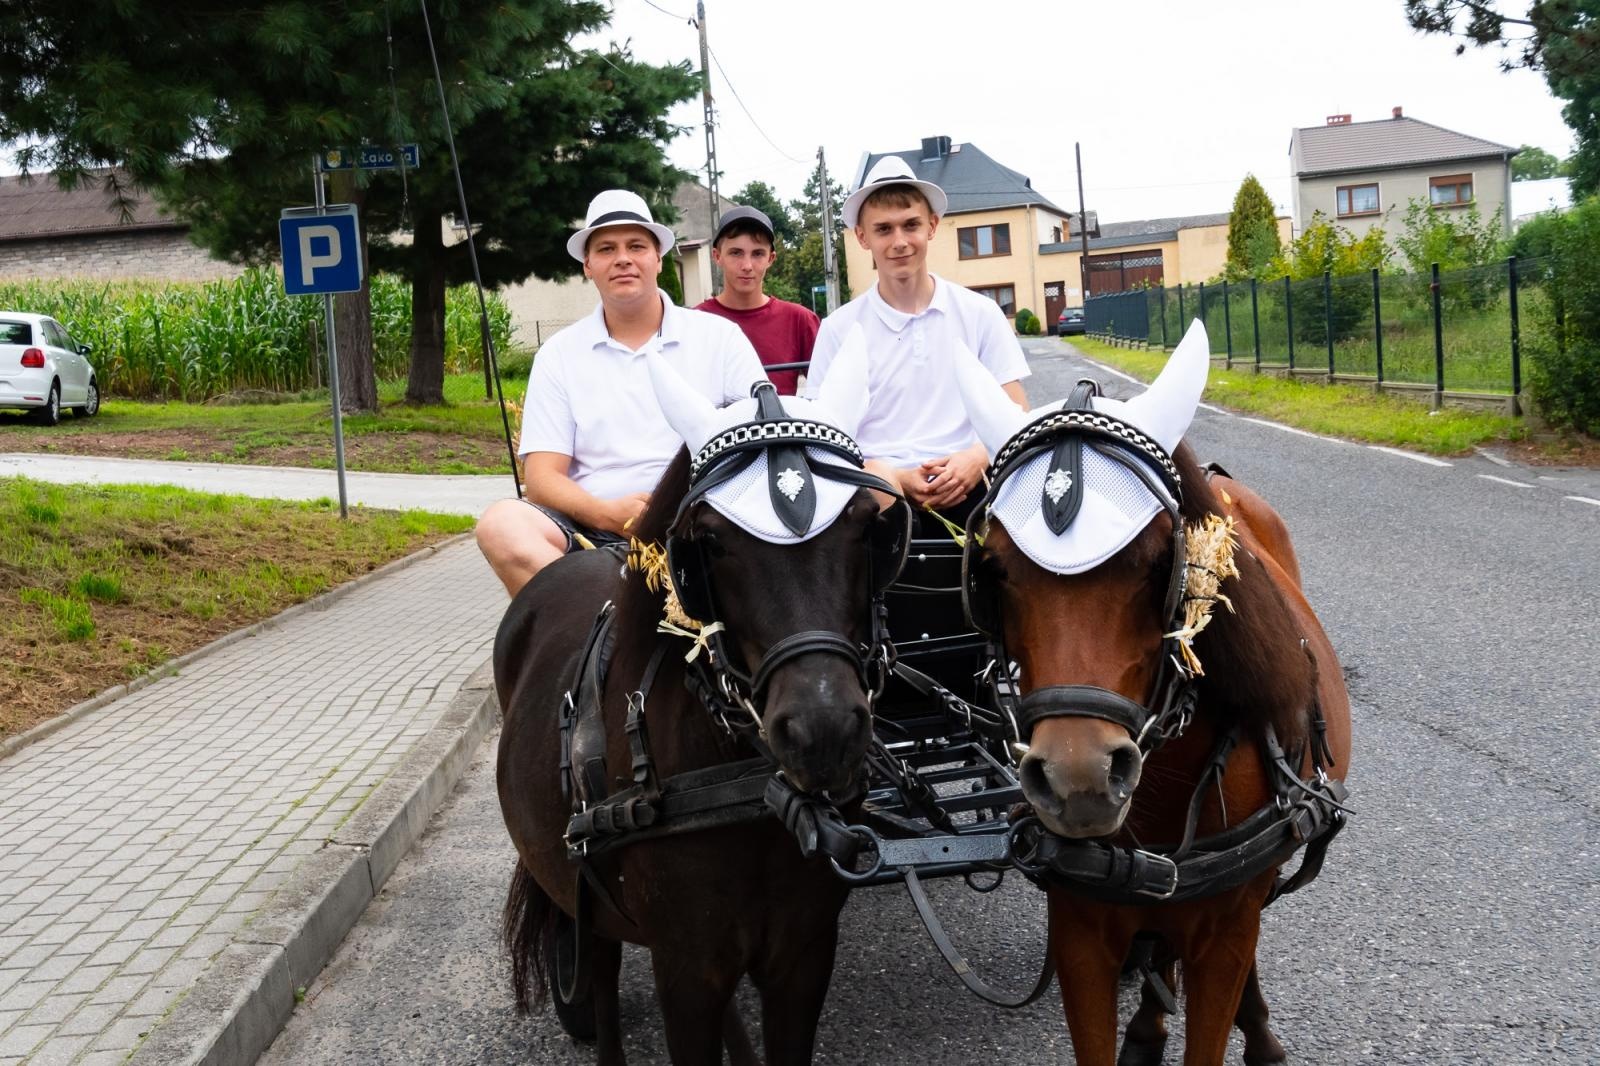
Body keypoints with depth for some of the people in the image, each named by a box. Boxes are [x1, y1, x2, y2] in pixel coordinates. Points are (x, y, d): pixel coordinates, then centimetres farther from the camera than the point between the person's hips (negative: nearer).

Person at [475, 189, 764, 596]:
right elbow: (542, 478, 4)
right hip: (593, 528, 1)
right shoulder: (558, 355, 12)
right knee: (501, 523, -28)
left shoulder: (719, 336, 10)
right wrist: (610, 514, -17)